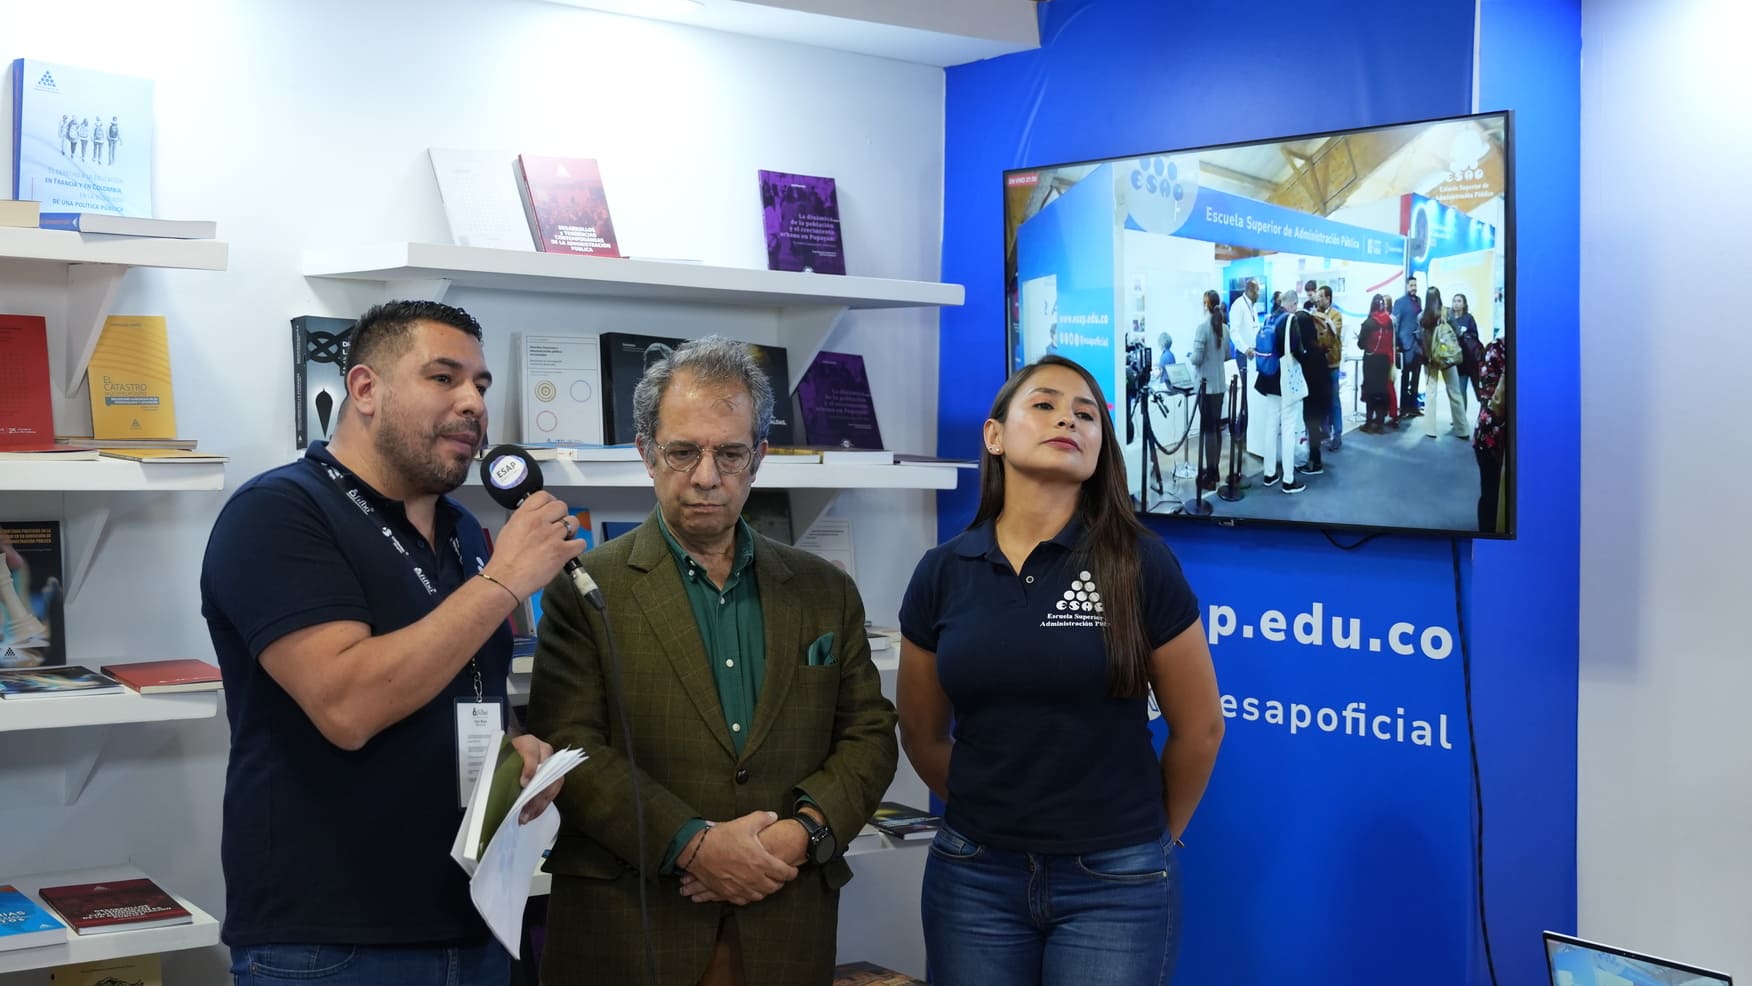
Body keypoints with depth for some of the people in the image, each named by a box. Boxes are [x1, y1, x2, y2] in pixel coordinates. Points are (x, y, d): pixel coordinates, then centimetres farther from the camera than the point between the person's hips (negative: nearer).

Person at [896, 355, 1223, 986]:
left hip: (1115, 882, -2)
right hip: (972, 877, 2)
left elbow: (1200, 728, 1)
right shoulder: (942, 573, -1)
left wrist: (1153, 833, 11)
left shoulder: (1140, 566, -8)